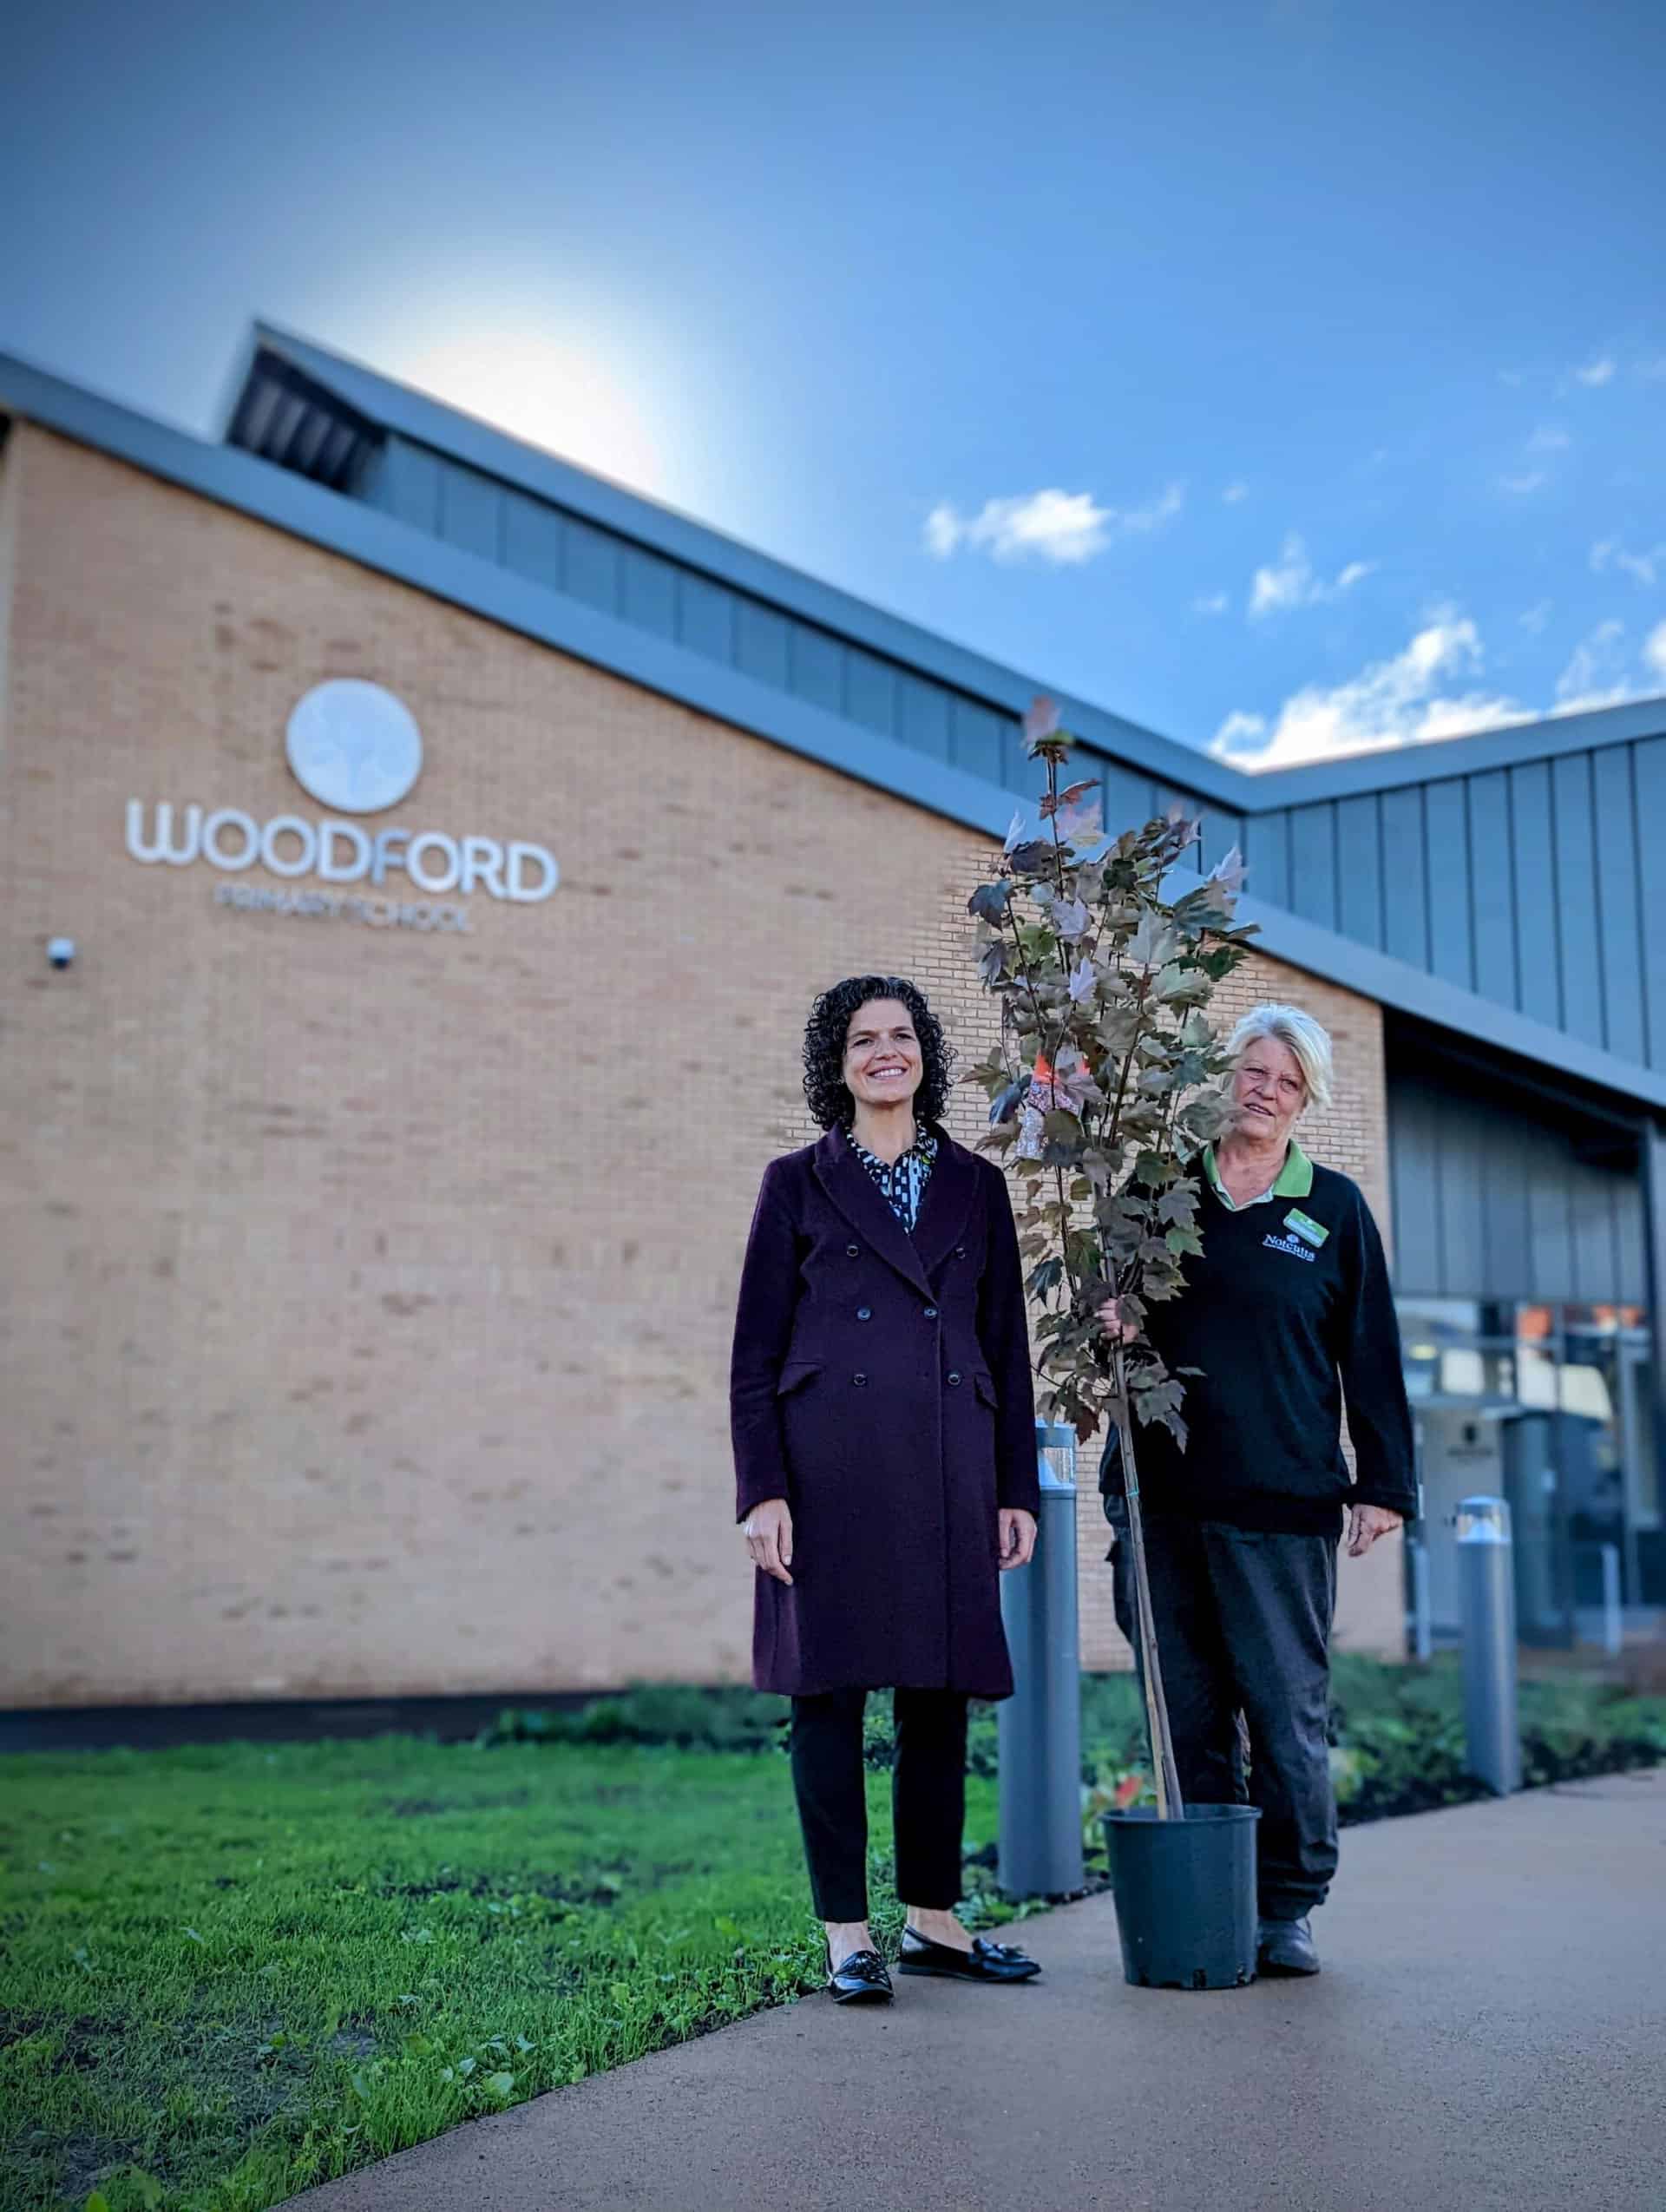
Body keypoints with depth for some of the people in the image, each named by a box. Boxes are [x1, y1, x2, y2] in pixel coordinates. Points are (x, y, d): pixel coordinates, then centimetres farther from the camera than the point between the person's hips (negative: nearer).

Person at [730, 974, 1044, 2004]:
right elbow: (756, 1353, 2)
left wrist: (1018, 1487, 7)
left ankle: (933, 1919, 21)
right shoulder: (799, 1184, 5)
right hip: (831, 1470, -2)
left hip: (948, 1476, 3)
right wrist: (762, 1489, -7)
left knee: (940, 1696, 7)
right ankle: (848, 1933, 11)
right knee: (829, 1694, 1)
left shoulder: (977, 1186, 12)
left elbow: (1008, 1349, 12)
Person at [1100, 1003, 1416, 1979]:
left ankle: (1289, 1908, 12)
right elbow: (1107, 1300, 16)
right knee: (1189, 1714, 7)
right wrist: (1110, 1319, -8)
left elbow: (1371, 1352, 6)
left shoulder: (1335, 1207, 6)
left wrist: (1384, 1484, 2)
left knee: (1289, 1713, 0)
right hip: (1163, 1494, 2)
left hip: (1281, 1502, -2)